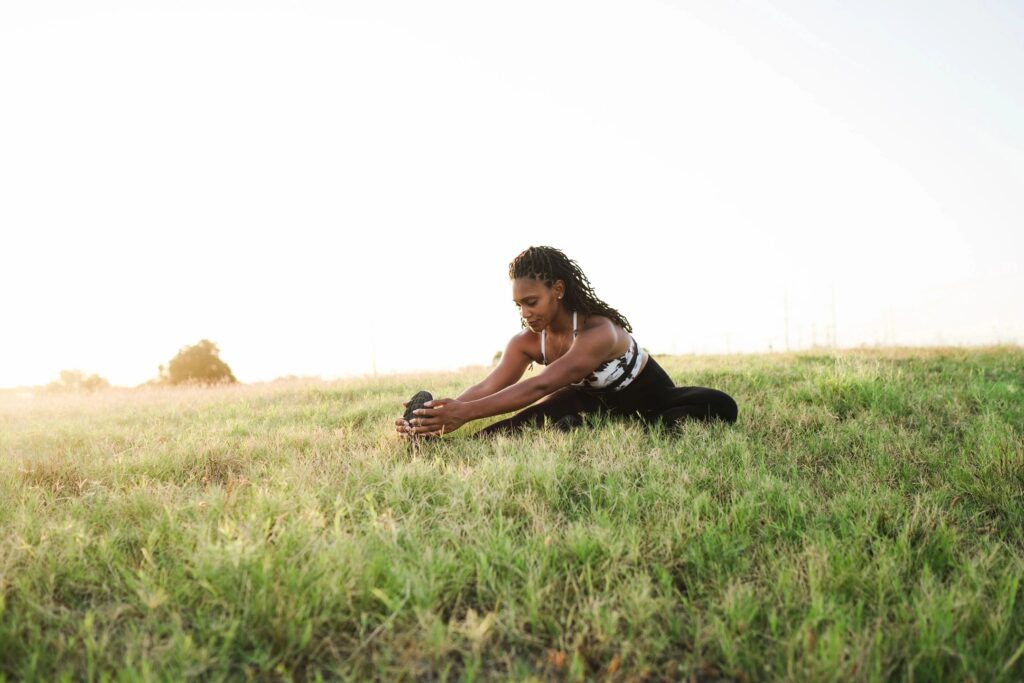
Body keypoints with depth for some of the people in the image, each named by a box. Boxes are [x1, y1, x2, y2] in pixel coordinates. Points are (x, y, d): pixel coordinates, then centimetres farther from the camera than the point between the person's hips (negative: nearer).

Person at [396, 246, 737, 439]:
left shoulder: (598, 331, -38)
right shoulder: (527, 341, -16)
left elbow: (540, 386, -48)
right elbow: (487, 387, -27)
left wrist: (466, 413, -57)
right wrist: (446, 412, -48)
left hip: (651, 398, -5)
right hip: (596, 399, 5)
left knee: (720, 407, -36)